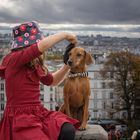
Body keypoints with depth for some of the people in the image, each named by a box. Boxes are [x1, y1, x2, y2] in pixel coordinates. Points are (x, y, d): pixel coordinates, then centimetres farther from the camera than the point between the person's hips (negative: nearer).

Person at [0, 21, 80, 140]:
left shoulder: (34, 65, 12)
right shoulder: (14, 59, -13)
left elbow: (52, 81, 26)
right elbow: (43, 46, -27)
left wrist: (67, 66, 11)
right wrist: (64, 34, -12)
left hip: (39, 113, 7)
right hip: (20, 117, -7)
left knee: (68, 130, -19)